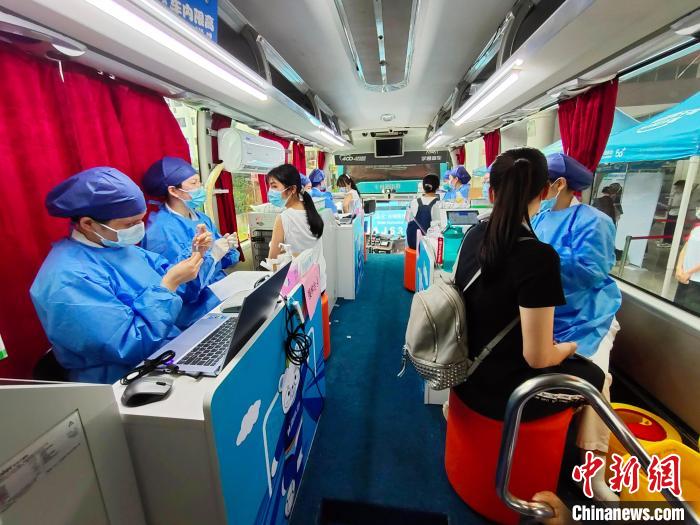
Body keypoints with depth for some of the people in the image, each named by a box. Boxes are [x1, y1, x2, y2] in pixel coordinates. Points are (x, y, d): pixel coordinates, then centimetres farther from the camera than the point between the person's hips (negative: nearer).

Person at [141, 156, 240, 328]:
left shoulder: (201, 218, 8)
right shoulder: (161, 231, -17)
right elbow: (181, 289, -23)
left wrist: (228, 247, -8)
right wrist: (212, 255, -20)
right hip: (198, 309, -8)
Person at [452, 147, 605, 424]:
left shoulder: (474, 235, -5)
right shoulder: (538, 256, -27)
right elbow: (537, 357, -21)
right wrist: (568, 348, 1)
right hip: (501, 390, -6)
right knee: (595, 376, 20)